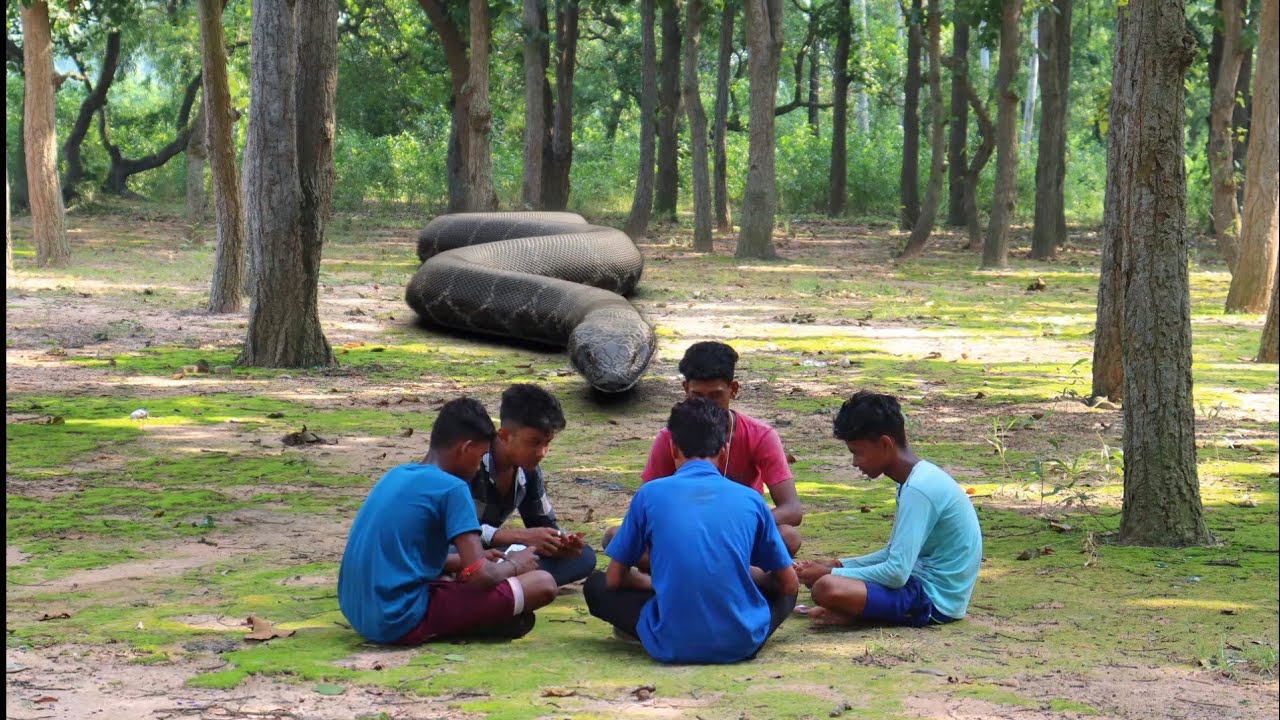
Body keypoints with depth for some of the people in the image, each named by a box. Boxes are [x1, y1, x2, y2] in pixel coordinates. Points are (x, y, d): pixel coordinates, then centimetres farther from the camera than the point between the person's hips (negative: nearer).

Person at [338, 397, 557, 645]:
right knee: (543, 584, -9)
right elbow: (480, 576, -13)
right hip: (405, 622, -8)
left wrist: (464, 560, 27)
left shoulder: (396, 475, 15)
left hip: (358, 614, 8)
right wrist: (513, 565, 8)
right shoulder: (452, 488, -9)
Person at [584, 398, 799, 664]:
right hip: (741, 643, 2)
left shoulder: (650, 494, 3)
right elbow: (789, 584, 13)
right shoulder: (750, 499, 6)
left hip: (671, 646, -2)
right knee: (785, 591, 31)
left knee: (595, 586, 21)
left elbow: (615, 579, 10)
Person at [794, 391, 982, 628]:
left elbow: (896, 573, -24)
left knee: (827, 588, -30)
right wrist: (838, 566, 10)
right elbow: (897, 555, 20)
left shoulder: (918, 489, -21)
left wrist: (831, 573, -13)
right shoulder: (919, 478, 11)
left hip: (934, 600, -11)